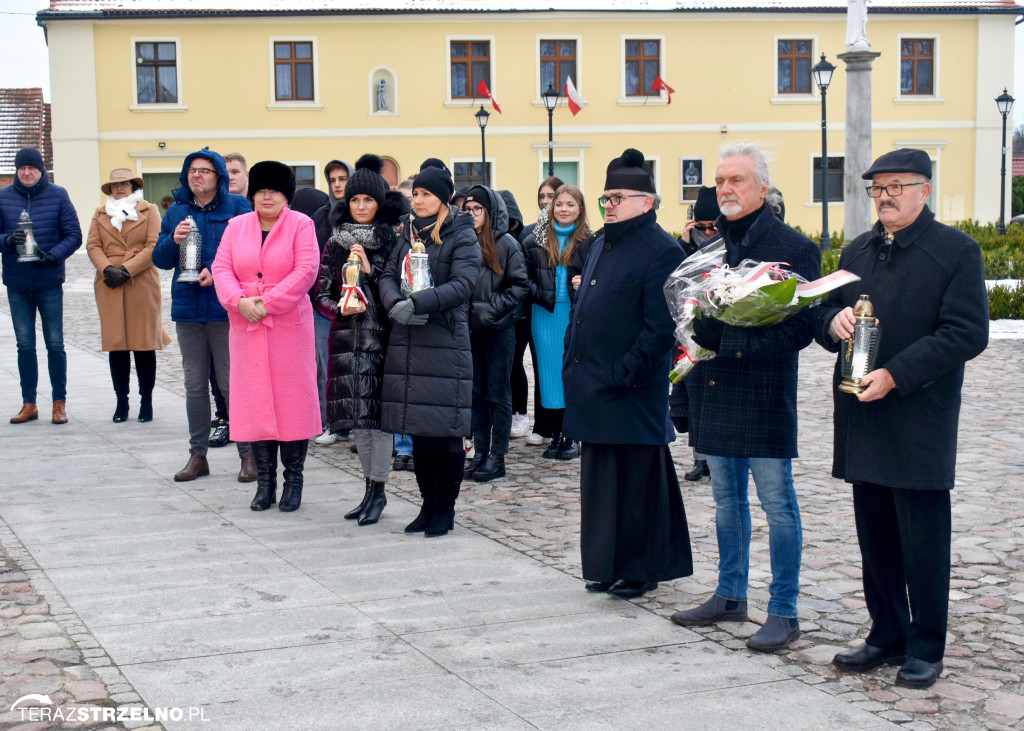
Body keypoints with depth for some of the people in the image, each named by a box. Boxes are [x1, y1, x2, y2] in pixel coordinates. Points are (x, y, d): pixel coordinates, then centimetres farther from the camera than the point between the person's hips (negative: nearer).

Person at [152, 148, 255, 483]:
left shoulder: (237, 207, -1)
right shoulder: (176, 211, 13)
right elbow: (159, 259, 12)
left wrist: (216, 272, -19)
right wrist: (173, 241, -8)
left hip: (225, 308, -5)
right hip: (187, 308, 5)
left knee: (232, 383, -3)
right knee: (194, 385, 10)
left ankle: (248, 453, 7)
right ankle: (198, 454, 19)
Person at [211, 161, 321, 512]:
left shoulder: (300, 225, 0)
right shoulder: (236, 226, 11)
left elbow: (306, 270, -11)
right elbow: (221, 269, 5)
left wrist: (268, 303, -16)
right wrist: (239, 301, -13)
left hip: (289, 326, -3)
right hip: (246, 326, 4)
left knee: (292, 399, -1)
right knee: (254, 401, 5)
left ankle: (293, 479, 9)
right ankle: (264, 480, 13)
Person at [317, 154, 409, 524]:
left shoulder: (393, 241, 0)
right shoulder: (336, 242, 10)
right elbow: (322, 294, 11)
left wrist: (370, 270, -14)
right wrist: (341, 308, -8)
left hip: (382, 337, -4)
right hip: (347, 338, 4)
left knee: (378, 411, -6)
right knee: (357, 413, 7)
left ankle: (378, 490, 2)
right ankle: (370, 488, 18)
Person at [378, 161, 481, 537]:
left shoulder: (462, 237, -2)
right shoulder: (409, 233, 16)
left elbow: (462, 285, -14)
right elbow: (389, 276, 9)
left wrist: (417, 303, -23)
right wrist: (395, 303, -13)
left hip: (445, 343, -5)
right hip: (406, 343, 5)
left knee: (446, 430, -2)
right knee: (418, 431, 9)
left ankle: (446, 508, 10)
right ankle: (428, 504, 20)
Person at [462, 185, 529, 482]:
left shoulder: (505, 243, -5)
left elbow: (520, 285, -8)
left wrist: (493, 309, -13)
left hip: (499, 330, -4)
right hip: (471, 327, 4)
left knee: (498, 394, 1)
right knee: (476, 394, 9)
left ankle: (497, 457, 6)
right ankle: (480, 453, 17)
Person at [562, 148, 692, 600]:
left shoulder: (662, 250, -12)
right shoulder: (602, 244, 16)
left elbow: (660, 326, -18)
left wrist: (625, 374, -19)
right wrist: (572, 358, 13)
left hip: (631, 394, -9)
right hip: (593, 388, 9)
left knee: (636, 484, 2)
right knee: (599, 480, 14)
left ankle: (640, 570, 13)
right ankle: (606, 567, 25)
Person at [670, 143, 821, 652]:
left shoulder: (793, 247, -6)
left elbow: (803, 324, -12)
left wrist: (746, 345, -21)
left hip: (765, 394, -6)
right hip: (712, 390, 6)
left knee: (777, 504, 0)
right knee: (726, 499, 16)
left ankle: (784, 612, 7)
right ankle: (730, 596, 28)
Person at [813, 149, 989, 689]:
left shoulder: (956, 251, -5)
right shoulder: (857, 252, 15)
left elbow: (966, 333, -13)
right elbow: (823, 315, 19)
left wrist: (895, 375, -19)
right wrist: (833, 320, -6)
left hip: (920, 420, -6)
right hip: (864, 421, 6)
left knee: (923, 543, 1)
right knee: (876, 538, 13)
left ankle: (925, 649, 12)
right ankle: (887, 635, 25)